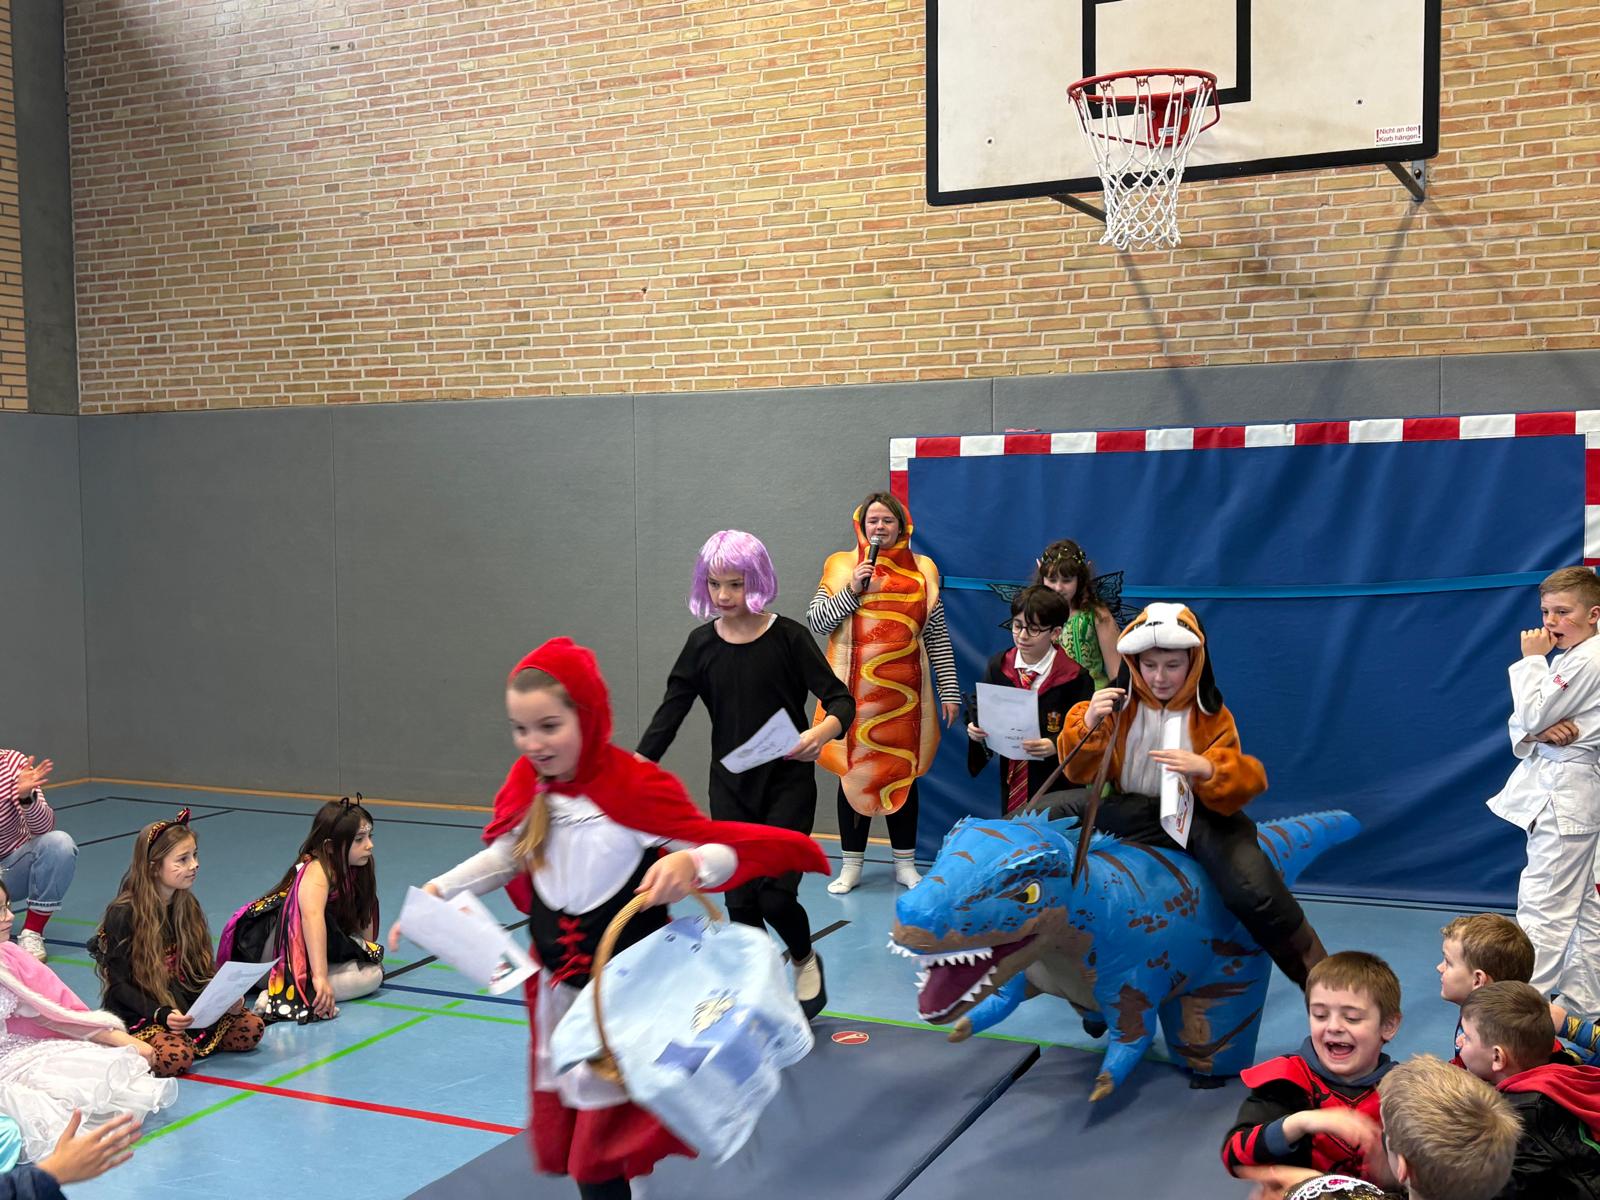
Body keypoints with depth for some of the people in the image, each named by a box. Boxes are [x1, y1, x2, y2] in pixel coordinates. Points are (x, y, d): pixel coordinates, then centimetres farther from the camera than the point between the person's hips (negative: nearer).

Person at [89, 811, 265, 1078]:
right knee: (175, 1058, -33)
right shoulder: (123, 914, -11)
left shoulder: (187, 906, 10)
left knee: (251, 1029, -13)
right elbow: (119, 985, -11)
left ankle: (184, 1037, 6)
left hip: (190, 1006, 6)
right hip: (138, 1017, -6)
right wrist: (160, 1014, -26)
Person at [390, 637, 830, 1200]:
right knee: (560, 1127, 18)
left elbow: (721, 848, -21)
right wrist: (436, 892, -3)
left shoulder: (635, 786, -23)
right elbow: (504, 857, 10)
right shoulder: (529, 784, -4)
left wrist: (690, 864, -43)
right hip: (556, 989, 6)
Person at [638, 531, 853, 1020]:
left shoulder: (787, 637, -9)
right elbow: (670, 713, 0)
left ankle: (805, 960, 22)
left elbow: (840, 701, -10)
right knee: (740, 900, 3)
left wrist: (821, 733, -32)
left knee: (776, 894, -10)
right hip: (730, 788, 3)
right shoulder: (703, 644, 0)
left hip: (787, 784, -3)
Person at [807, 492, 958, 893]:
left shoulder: (922, 571, 6)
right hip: (854, 692, -1)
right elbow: (816, 622, -3)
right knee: (853, 771, 3)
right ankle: (851, 865, 14)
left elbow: (938, 637, 6)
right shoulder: (842, 567, 4)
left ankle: (905, 863, 20)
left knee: (902, 772, 8)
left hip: (904, 692, 1)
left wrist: (949, 691, 4)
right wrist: (853, 589, -14)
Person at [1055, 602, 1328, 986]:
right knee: (1059, 814, -22)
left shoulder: (1211, 716, -1)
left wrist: (1207, 770, -30)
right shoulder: (1121, 706, 2)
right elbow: (1080, 771, -3)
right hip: (1132, 812, 2)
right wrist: (1089, 725, -23)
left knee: (1253, 891, -28)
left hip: (1197, 811, -2)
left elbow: (1242, 785, -8)